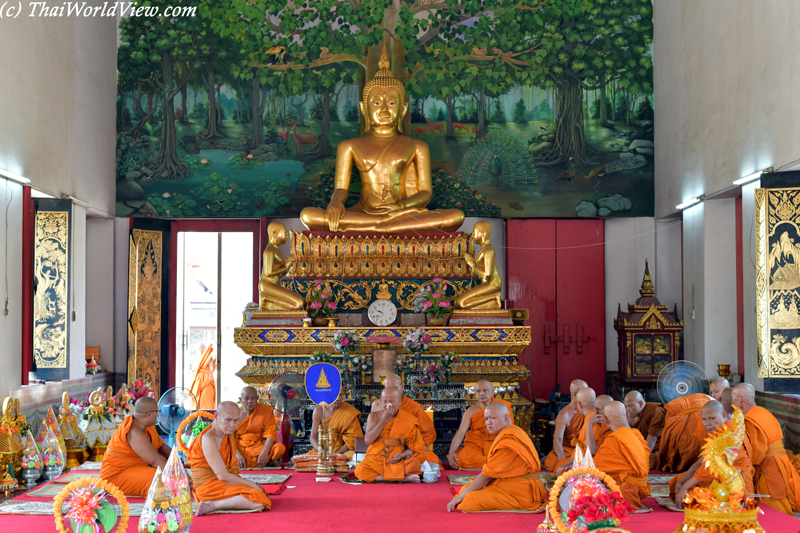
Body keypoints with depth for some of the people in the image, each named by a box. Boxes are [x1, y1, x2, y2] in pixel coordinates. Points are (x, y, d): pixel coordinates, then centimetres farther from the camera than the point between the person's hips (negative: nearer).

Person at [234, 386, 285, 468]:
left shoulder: (266, 411, 3)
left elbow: (271, 434, -6)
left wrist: (265, 452, -25)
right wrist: (238, 454, -21)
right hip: (239, 449, 2)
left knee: (280, 447, -30)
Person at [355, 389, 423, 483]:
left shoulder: (409, 421, 4)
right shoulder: (374, 416, 8)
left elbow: (412, 448, 6)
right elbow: (368, 440, -6)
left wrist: (401, 455, -16)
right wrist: (384, 420, -9)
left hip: (397, 461, -1)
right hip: (375, 460, 2)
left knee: (413, 465, -34)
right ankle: (403, 478, -27)